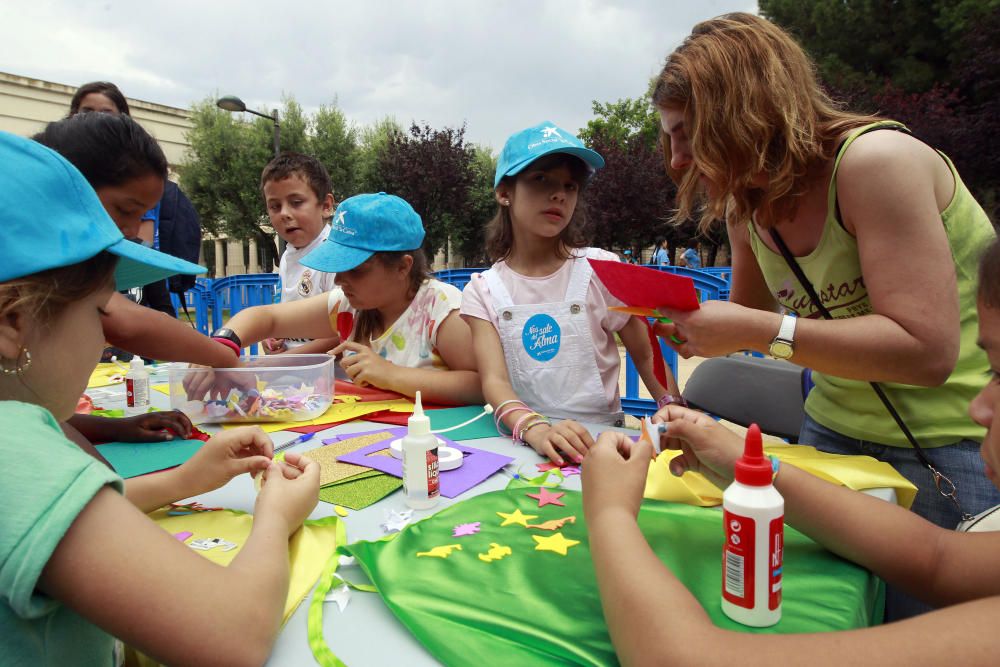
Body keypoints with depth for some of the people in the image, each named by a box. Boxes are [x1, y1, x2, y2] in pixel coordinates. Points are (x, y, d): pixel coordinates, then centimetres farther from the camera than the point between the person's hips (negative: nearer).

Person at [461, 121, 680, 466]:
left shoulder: (601, 270, 0)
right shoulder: (482, 291, 2)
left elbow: (646, 356, 5)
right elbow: (494, 379, -10)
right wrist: (534, 428, -30)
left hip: (597, 436, 0)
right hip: (522, 441, 1)